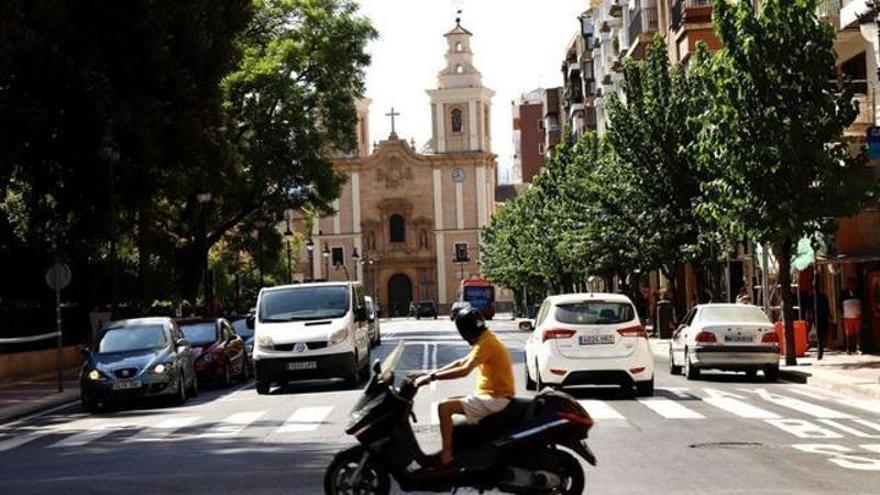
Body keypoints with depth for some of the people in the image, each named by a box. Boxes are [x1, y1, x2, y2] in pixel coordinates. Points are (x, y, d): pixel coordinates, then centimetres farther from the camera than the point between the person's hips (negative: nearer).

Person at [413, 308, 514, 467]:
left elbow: (464, 370, -29)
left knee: (444, 407, -19)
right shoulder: (486, 340, 14)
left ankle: (446, 456, -20)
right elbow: (461, 362, 18)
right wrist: (432, 373, 9)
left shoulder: (486, 343, -18)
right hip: (490, 395, 10)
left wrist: (432, 377, -26)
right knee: (450, 403, 18)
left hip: (495, 399, -10)